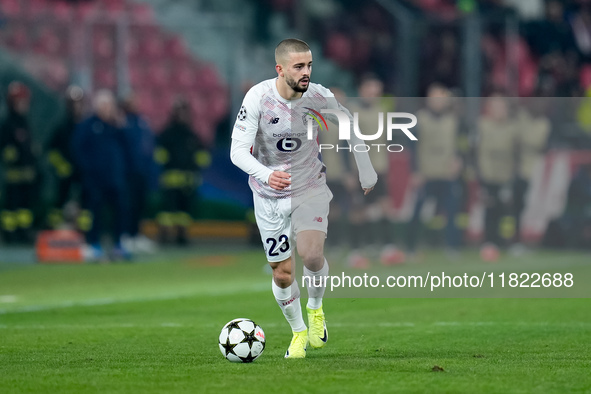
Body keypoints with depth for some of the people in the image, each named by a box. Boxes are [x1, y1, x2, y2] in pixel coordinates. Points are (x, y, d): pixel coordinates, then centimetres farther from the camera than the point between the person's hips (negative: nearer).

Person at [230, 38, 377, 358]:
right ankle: (298, 332, 30)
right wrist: (265, 174, -44)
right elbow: (238, 151, -25)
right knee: (282, 274, 4)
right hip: (269, 196, 0)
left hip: (310, 189, 0)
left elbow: (349, 124, 6)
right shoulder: (258, 97, -21)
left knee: (311, 255, -24)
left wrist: (365, 170, 12)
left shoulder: (318, 97, -15)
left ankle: (315, 308, 8)